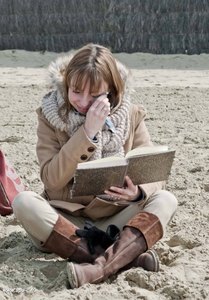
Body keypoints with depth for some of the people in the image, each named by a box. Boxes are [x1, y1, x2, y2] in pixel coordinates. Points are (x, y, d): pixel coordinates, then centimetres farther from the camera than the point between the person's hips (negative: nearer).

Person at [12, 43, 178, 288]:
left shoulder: (131, 116, -2)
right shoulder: (50, 116, -5)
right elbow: (52, 180, -15)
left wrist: (139, 192, -29)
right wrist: (87, 132, -24)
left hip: (117, 221, 1)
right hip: (67, 221, 0)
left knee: (165, 200, -23)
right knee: (23, 202, -28)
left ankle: (99, 267, -41)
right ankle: (127, 255, -33)